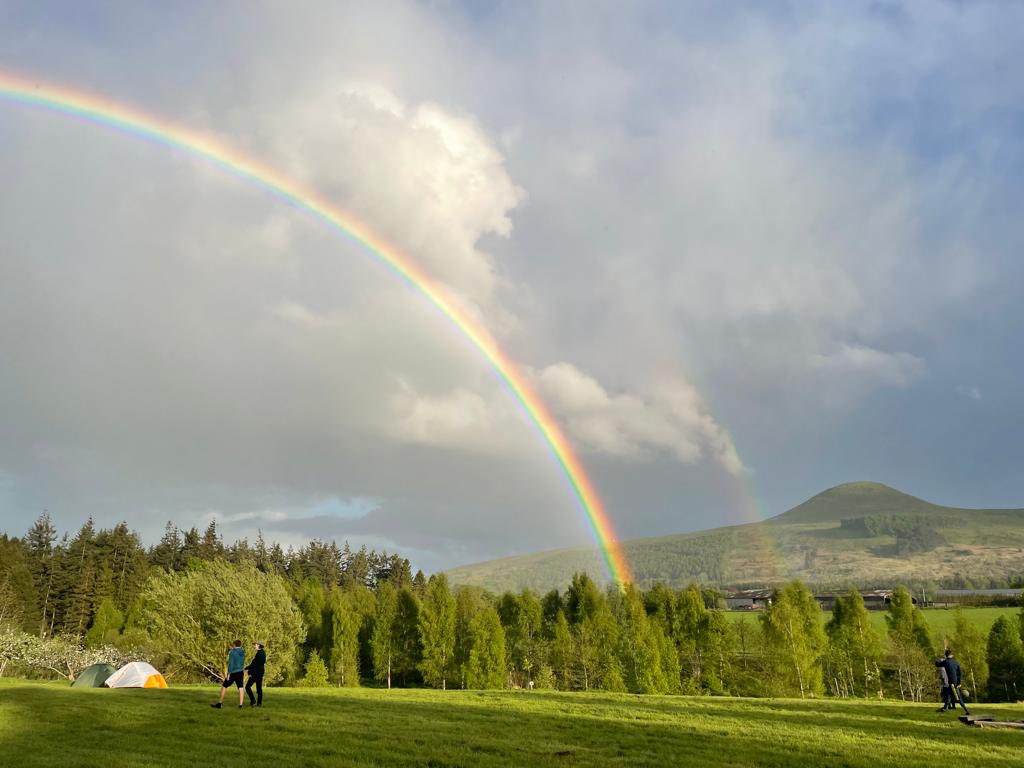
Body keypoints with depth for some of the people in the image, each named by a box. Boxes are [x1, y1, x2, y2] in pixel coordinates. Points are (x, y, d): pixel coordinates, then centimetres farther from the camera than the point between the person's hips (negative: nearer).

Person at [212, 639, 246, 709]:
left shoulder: (232, 652, -13)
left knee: (224, 686, 7)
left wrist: (229, 673, -16)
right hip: (240, 672, 6)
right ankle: (240, 704, -2)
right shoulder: (242, 652, 6)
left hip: (233, 672, -5)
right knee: (240, 688, 3)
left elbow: (231, 663, -17)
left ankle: (220, 703, 11)